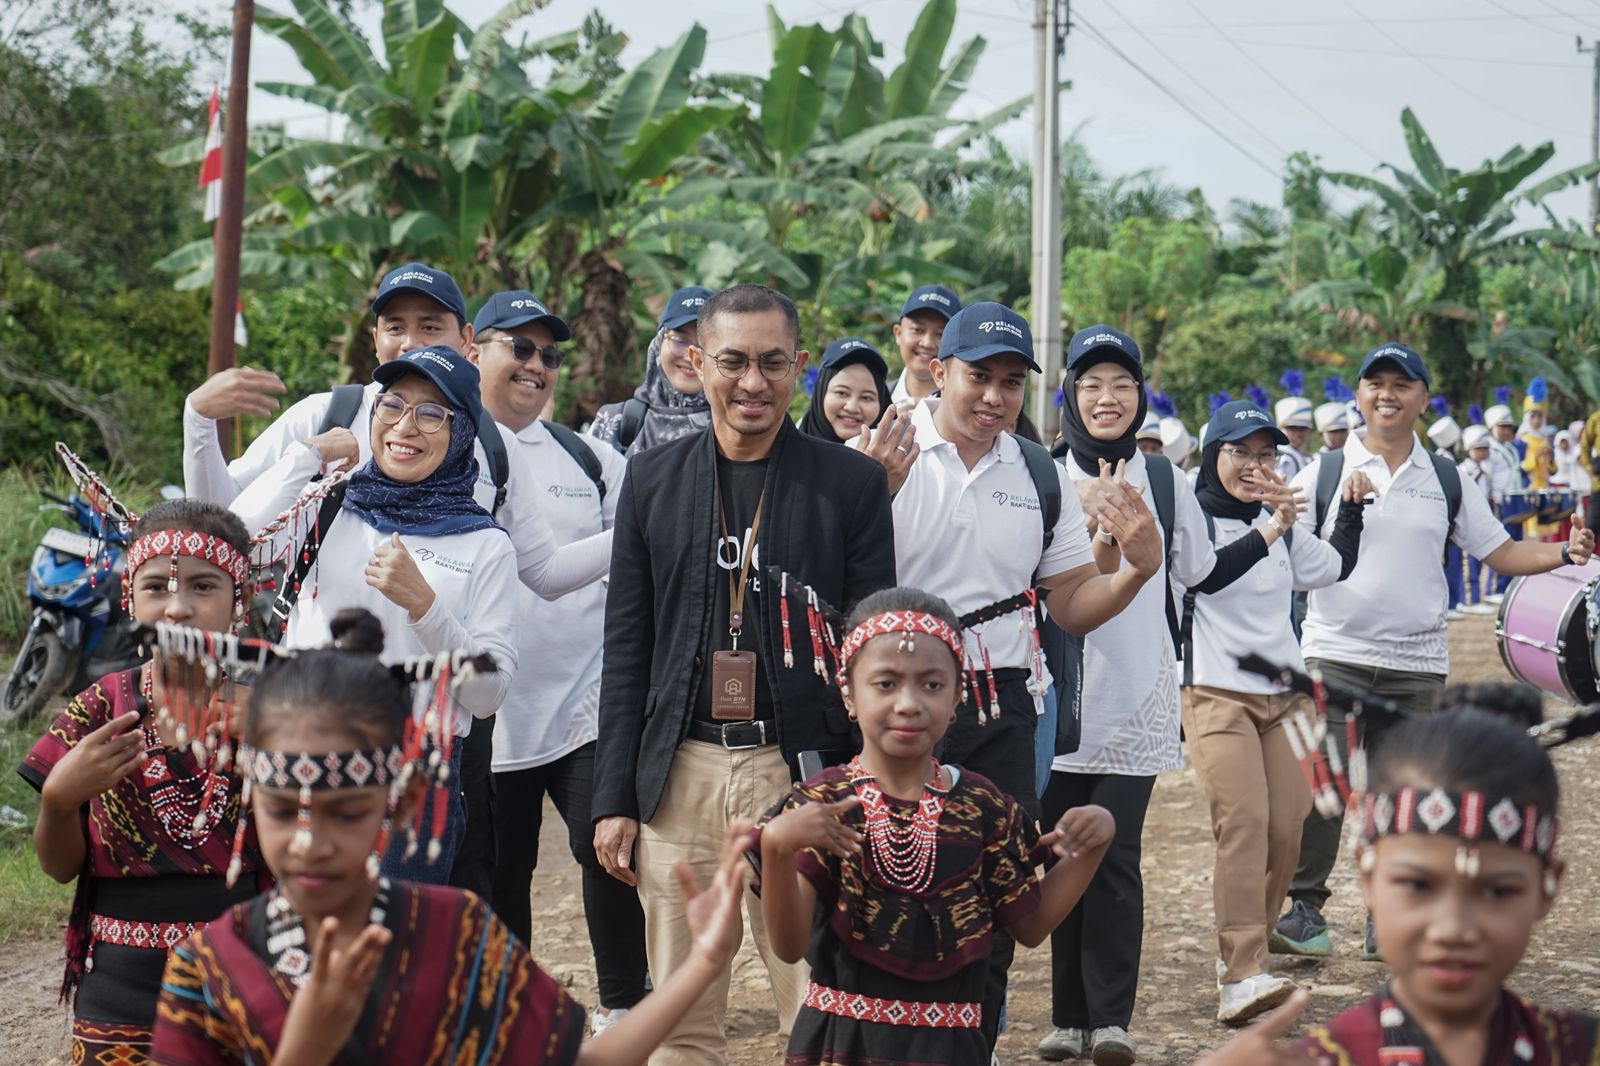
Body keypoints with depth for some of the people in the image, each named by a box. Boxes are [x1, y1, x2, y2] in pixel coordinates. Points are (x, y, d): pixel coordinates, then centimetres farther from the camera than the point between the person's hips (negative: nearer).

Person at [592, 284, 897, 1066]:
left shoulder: (851, 482, 2)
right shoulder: (652, 479, 8)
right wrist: (614, 798, 4)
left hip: (802, 772, -2)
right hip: (680, 774, 2)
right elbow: (625, 648, 9)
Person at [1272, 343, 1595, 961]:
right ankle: (1304, 910, 1)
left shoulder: (1446, 481, 11)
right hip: (1335, 657, -3)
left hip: (1418, 665, 3)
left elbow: (1501, 552, 12)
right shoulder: (1323, 473, 2)